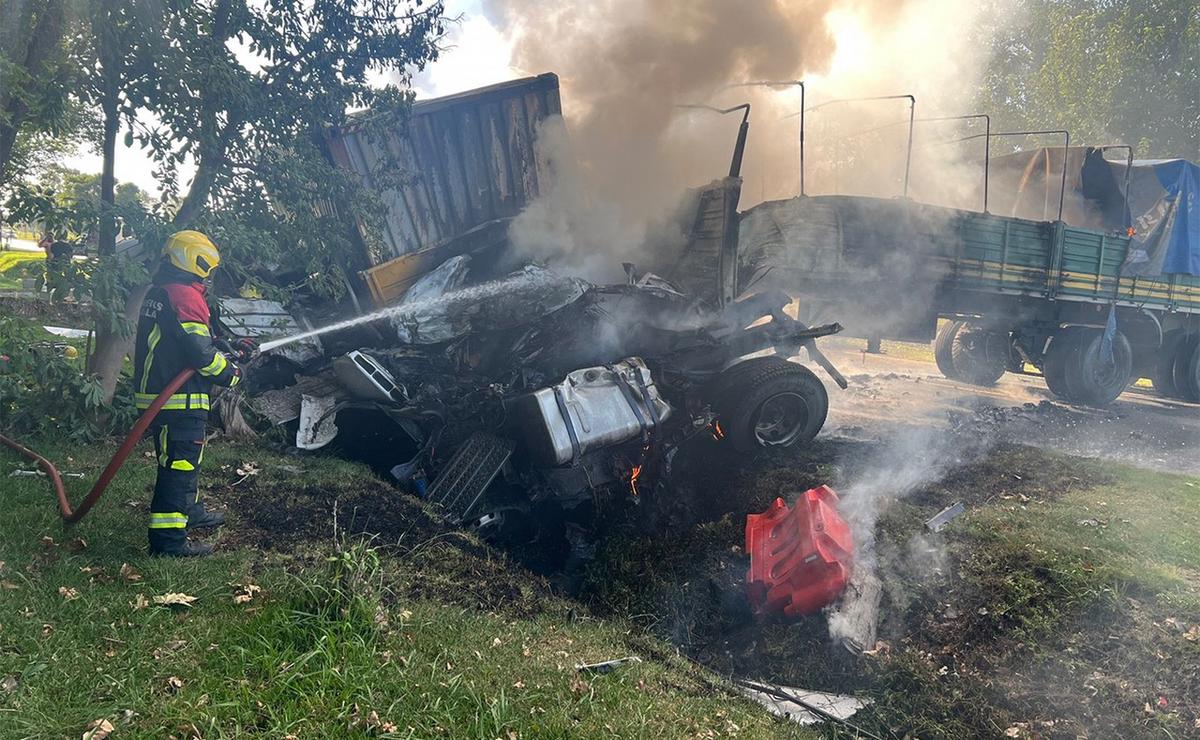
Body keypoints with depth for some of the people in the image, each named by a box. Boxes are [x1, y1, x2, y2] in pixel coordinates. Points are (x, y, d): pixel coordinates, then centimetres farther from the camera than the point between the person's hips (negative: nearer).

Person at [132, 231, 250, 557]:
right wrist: (232, 373, -6)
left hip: (154, 393, 10)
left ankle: (189, 511, 40)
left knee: (184, 460, 24)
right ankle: (168, 539, -5)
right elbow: (200, 352, -22)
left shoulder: (158, 292, 16)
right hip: (180, 399, -10)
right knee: (180, 463, -6)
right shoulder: (186, 295, -17)